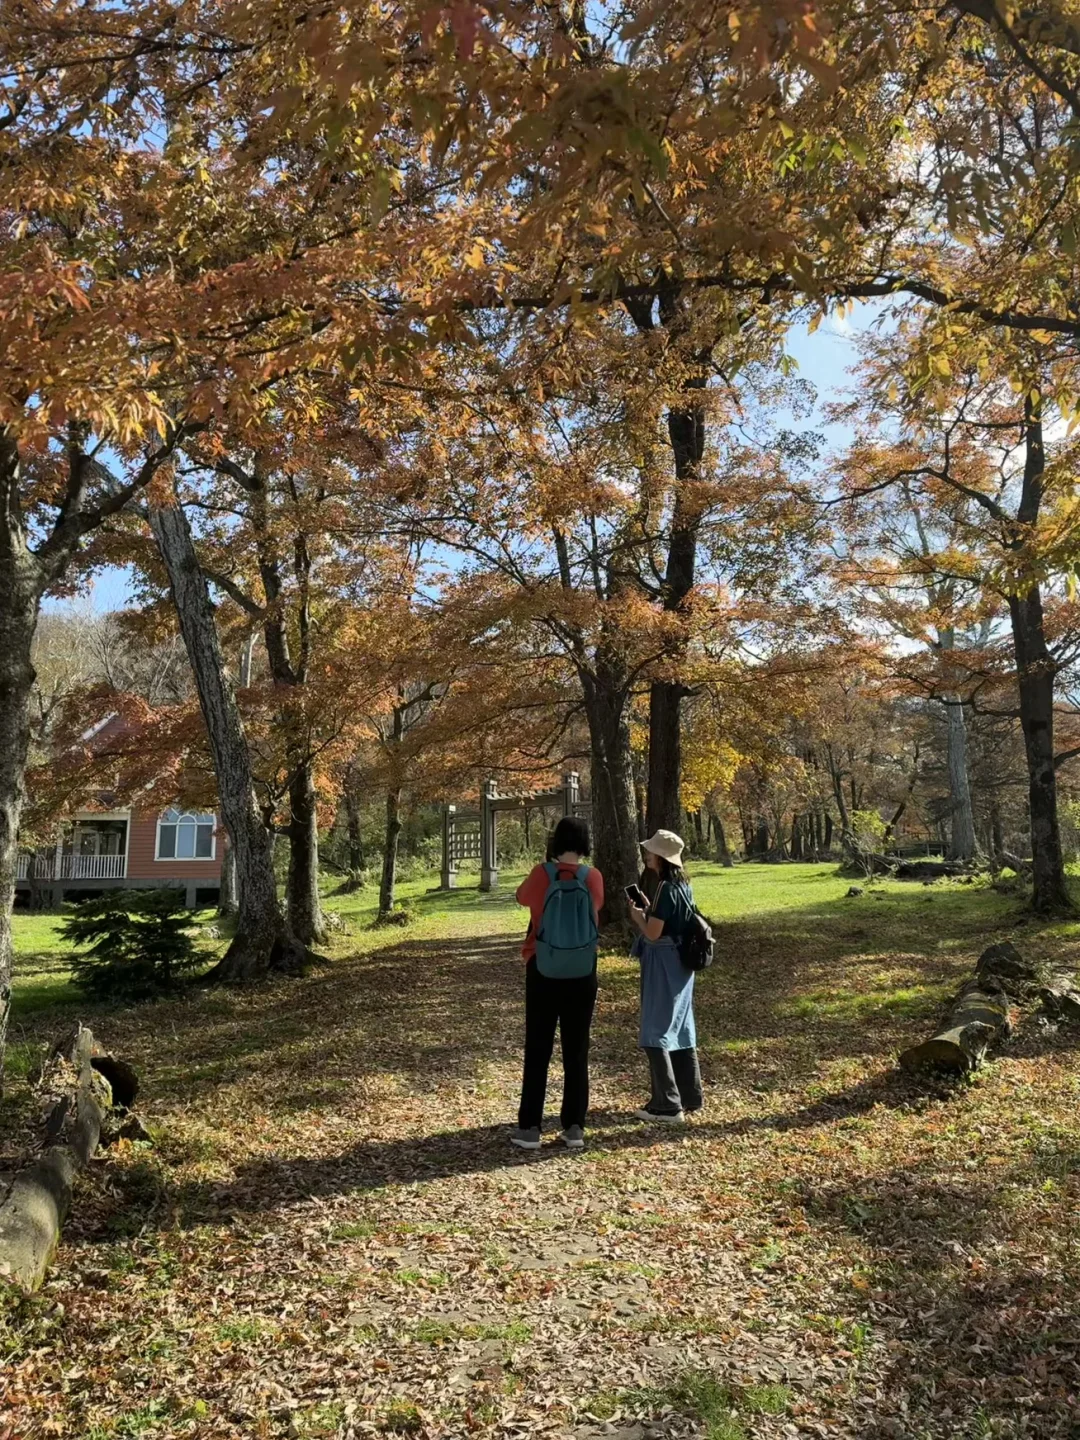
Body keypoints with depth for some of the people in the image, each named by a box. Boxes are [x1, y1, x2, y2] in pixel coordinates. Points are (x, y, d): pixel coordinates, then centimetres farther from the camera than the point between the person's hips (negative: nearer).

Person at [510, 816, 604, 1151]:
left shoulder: (542, 874, -11)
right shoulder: (594, 877, -7)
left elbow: (522, 896, 10)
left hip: (543, 973, -1)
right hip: (582, 975, 1)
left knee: (537, 1051, 7)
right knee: (577, 1051, 10)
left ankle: (529, 1128, 11)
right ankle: (574, 1127, 14)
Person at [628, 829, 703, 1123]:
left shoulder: (665, 889, -20)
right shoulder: (683, 886, 8)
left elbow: (652, 933, -20)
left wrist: (637, 915, -3)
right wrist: (648, 910, 12)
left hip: (663, 965, -9)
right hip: (680, 963, 9)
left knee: (656, 1032, -1)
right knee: (680, 1028, 16)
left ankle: (667, 1106, 3)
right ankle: (689, 1097, 26)